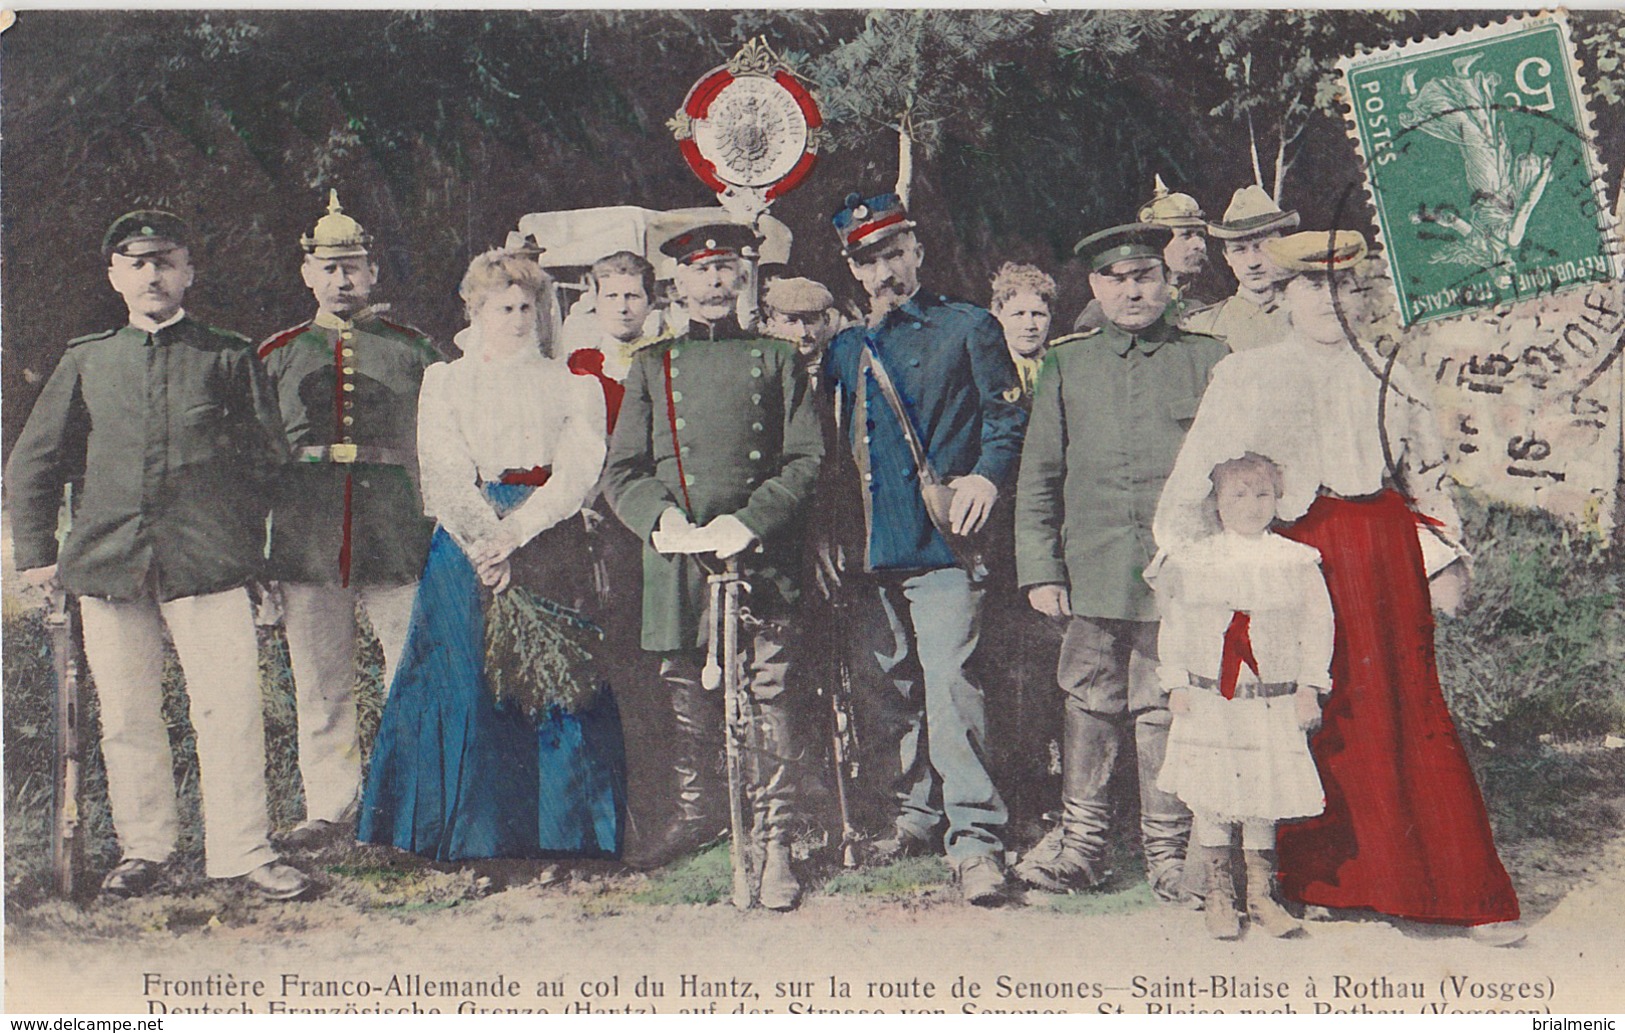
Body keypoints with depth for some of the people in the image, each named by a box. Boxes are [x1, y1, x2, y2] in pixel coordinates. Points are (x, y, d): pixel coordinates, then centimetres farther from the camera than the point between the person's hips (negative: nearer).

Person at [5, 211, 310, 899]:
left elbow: (268, 456, 10)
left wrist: (240, 541, 4)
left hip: (208, 565, -2)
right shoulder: (86, 360, 13)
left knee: (230, 709, -7)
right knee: (127, 717, 7)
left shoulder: (228, 358, 8)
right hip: (107, 562, 2)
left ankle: (243, 851, 2)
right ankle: (144, 852, 18)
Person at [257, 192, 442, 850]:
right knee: (319, 684, 6)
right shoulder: (278, 354, 13)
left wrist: (445, 530, 3)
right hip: (307, 542, 2)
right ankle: (331, 808, 15)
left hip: (397, 535, -1)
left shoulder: (412, 351, 9)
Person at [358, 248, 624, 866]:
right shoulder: (444, 382, 9)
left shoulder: (569, 386, 10)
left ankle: (557, 831, 4)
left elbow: (579, 471, -2)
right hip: (468, 540, 0)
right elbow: (445, 474, -1)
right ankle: (473, 833, 3)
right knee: (467, 681, -4)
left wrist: (513, 533, -14)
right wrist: (488, 547, -14)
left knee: (554, 676, -4)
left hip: (548, 544, 0)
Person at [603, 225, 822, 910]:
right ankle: (696, 817, 30)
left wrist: (749, 522, -11)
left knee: (767, 700, -6)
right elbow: (620, 470, 9)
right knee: (688, 701, 10)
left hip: (760, 555, -2)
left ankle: (774, 844, 1)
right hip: (678, 561, 2)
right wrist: (661, 519, -10)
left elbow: (806, 461, 3)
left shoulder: (775, 359, 10)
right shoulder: (652, 366, 14)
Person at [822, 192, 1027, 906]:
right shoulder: (845, 348, 16)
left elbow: (1008, 413, 3)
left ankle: (976, 837, -10)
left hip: (941, 545, -5)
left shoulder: (966, 328, 4)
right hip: (872, 550, 5)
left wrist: (987, 473, -13)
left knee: (947, 681, -14)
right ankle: (915, 814, 26)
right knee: (888, 689, 11)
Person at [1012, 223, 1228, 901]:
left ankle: (1168, 851, 14)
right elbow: (1038, 478, 11)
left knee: (1166, 711, 2)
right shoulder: (1067, 364, 11)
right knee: (1089, 708, 6)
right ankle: (1082, 845, 16)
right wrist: (1040, 571, 3)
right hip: (1093, 576, 2)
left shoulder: (1208, 359, 7)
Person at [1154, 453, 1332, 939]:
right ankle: (1219, 896, 14)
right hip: (1208, 697, 0)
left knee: (1264, 796, 5)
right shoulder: (1191, 562, 3)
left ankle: (1261, 895, 18)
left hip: (1274, 700, 0)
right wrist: (1177, 684, 2)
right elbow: (1173, 627, 8)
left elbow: (1316, 626, 5)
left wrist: (1308, 687, 0)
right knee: (1211, 796, 1)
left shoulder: (1297, 562, 3)